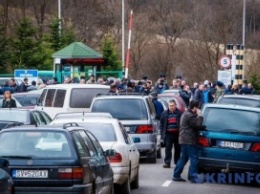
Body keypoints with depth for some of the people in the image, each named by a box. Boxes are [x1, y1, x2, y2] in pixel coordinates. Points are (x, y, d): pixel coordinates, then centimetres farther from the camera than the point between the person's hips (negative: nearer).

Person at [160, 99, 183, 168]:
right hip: (168, 134, 1)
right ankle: (167, 162, -5)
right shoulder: (164, 113, 7)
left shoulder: (180, 113, 1)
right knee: (168, 148, -5)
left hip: (177, 133, 0)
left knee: (178, 149, 8)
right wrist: (162, 133, 1)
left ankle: (177, 162, 18)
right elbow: (161, 124, 10)